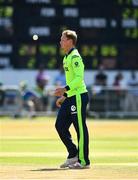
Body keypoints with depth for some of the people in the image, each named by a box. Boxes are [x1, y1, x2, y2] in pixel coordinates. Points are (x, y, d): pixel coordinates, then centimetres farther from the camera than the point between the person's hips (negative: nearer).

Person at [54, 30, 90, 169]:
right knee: (60, 125, 9)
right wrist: (64, 96, 23)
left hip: (79, 96, -10)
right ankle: (73, 155, 18)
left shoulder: (75, 57, -13)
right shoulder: (66, 58, 18)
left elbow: (79, 78, -21)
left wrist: (66, 89, -29)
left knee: (80, 128, -5)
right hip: (70, 98, 10)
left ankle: (83, 161, -1)